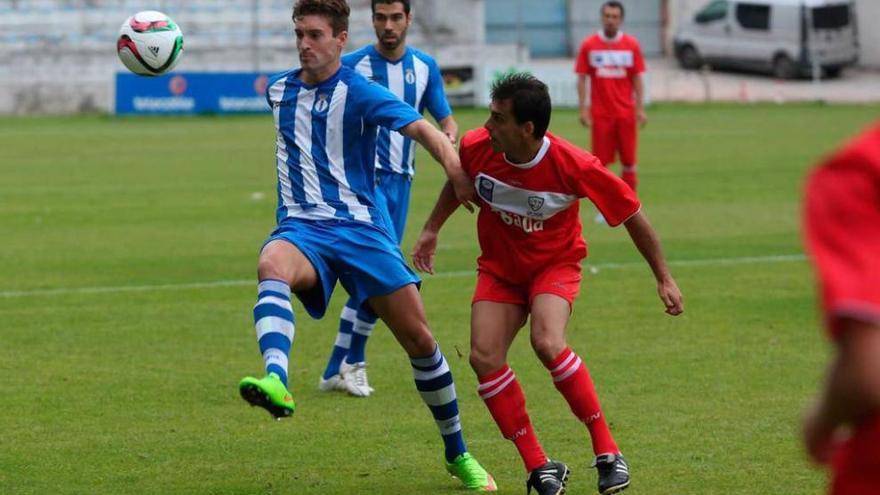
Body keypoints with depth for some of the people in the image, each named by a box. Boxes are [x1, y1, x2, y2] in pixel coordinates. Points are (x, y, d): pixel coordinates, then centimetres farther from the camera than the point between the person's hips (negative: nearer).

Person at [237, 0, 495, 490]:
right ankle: (276, 381, -63)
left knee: (419, 339, 0)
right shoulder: (280, 89, 10)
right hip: (302, 227, 2)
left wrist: (455, 167, -43)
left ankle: (458, 454, 21)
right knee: (272, 266, -36)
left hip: (360, 229, -2)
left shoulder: (359, 92, -7)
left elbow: (419, 127, -25)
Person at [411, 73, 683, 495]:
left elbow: (631, 214, -14)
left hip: (555, 265, -4)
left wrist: (663, 278, -9)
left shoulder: (574, 165, -28)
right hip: (499, 267, 4)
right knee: (484, 356, -17)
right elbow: (459, 182, 9)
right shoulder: (476, 148, -19)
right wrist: (432, 229, 11)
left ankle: (607, 451, -17)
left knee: (547, 343, -31)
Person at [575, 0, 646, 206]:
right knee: (600, 162, -1)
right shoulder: (588, 45, 0)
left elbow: (637, 78, 5)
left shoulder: (632, 45, 2)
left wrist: (640, 108, -2)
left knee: (629, 161, 1)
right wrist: (583, 109, -5)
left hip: (625, 113, 1)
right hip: (600, 114, -1)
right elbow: (582, 79, 2)